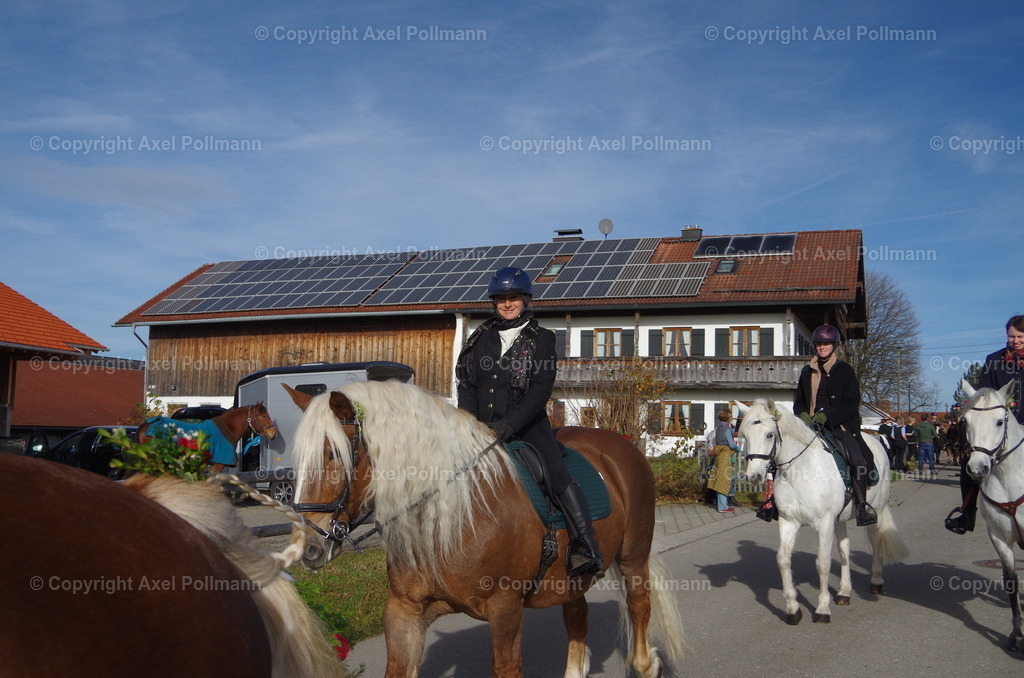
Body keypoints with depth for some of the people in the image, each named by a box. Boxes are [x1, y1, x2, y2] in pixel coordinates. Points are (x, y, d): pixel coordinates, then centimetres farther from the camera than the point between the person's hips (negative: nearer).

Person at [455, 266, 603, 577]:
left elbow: (541, 390, -8)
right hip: (481, 426, 5)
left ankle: (586, 548, -28)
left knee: (557, 475, -24)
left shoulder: (541, 339, 3)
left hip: (527, 425, -4)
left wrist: (508, 424, -20)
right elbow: (466, 385, 11)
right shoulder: (481, 337, 15)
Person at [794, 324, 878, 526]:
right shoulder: (807, 371, 15)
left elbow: (852, 403, -3)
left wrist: (826, 416, -17)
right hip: (811, 425, 4)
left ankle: (861, 504, -7)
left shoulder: (845, 370, 4)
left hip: (841, 424, -3)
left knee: (859, 459, -25)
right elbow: (798, 401, 18)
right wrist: (803, 415, -6)